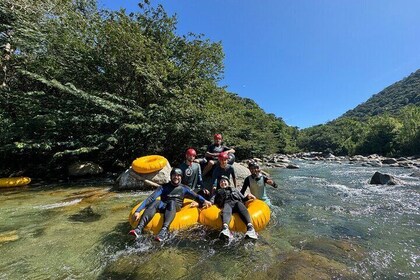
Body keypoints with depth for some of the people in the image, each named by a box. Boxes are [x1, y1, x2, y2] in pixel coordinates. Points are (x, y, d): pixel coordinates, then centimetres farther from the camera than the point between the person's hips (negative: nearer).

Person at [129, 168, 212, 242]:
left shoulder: (183, 188, 13)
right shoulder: (164, 187, 10)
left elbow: (196, 196, 6)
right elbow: (151, 198, -3)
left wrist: (204, 201, -16)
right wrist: (138, 211, -15)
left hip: (176, 207, -1)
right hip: (163, 207, 1)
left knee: (172, 202, -34)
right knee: (156, 202, -31)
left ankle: (164, 230, -54)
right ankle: (139, 229, -48)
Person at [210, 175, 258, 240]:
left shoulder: (234, 189, 40)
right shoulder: (218, 191, 38)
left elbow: (243, 199, 30)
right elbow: (213, 199, 20)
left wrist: (247, 197, 8)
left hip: (237, 202, 1)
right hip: (226, 203, -1)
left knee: (242, 209, -34)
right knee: (226, 211, -37)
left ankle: (250, 227, -57)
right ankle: (225, 228, -64)